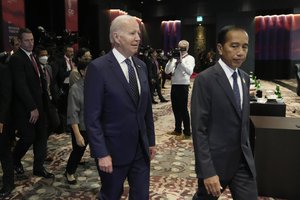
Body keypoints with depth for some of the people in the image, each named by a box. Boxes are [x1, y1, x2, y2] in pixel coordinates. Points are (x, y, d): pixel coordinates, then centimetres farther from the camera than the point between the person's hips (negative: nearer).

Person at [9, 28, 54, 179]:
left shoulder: (33, 57, 13)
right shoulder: (16, 59, -13)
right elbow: (21, 86, -20)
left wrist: (40, 104, 5)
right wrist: (32, 108, -21)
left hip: (38, 105, 8)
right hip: (25, 108, -8)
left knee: (41, 136, 9)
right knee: (29, 137, -2)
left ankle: (38, 167, 20)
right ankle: (15, 159, 27)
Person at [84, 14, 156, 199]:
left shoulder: (141, 66, 5)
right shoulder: (98, 68, -15)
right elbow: (92, 117, -15)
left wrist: (151, 140, 12)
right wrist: (101, 153, -16)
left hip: (141, 148, 5)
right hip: (114, 150, -5)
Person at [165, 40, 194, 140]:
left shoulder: (190, 58, -5)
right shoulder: (175, 58, 9)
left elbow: (190, 72, -23)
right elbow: (167, 71, 3)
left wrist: (181, 60, -26)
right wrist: (171, 60, -9)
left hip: (183, 86, -6)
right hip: (174, 85, 6)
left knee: (183, 109, -2)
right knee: (175, 108, 15)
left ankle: (187, 133, 9)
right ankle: (178, 130, 30)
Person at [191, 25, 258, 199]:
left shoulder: (245, 78, 6)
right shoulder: (205, 79, -17)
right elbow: (199, 129, -19)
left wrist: (246, 152, 18)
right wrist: (207, 171, -21)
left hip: (244, 160, 6)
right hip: (216, 160, -5)